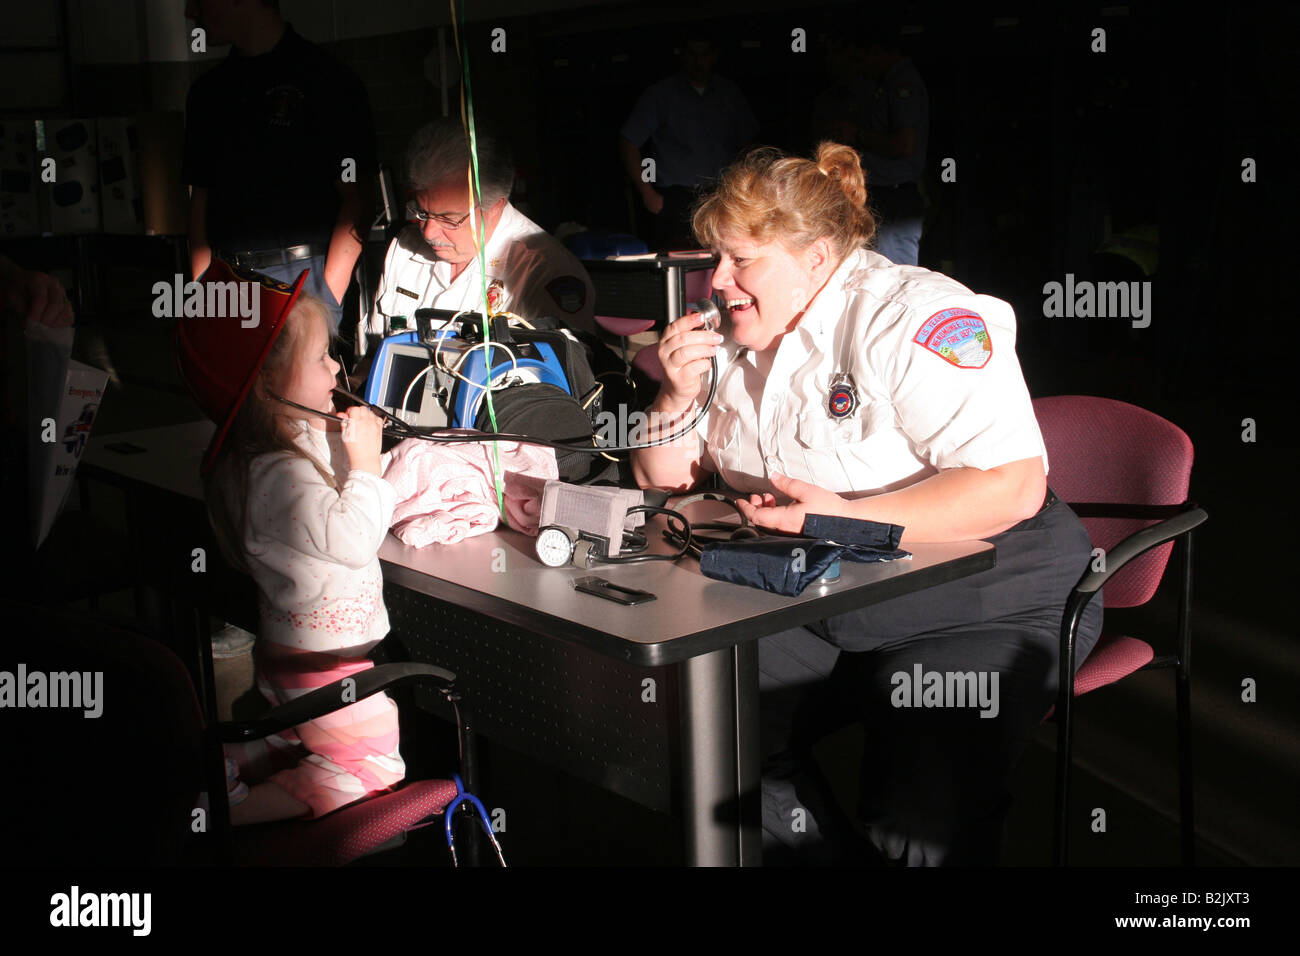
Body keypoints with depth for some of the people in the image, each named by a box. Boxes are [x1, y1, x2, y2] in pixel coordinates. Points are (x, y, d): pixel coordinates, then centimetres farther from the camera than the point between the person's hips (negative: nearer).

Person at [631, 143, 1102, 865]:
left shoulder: (911, 317, -16)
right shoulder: (737, 344, 9)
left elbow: (1014, 487, -24)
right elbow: (663, 481, 14)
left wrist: (848, 520, -29)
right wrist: (678, 396, -6)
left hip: (985, 608, -7)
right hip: (821, 612, 7)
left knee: (920, 828, -25)